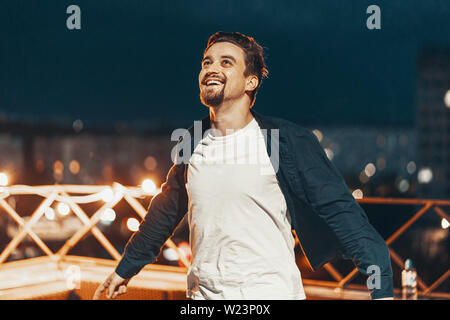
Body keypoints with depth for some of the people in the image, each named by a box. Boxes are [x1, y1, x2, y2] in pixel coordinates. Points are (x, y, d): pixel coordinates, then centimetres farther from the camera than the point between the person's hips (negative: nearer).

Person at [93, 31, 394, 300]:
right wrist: (125, 269, 29)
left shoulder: (288, 139, -7)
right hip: (203, 293, 5)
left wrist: (382, 288, -18)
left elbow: (339, 209, -10)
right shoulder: (191, 144, 8)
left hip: (271, 291, -4)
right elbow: (165, 212, 21)